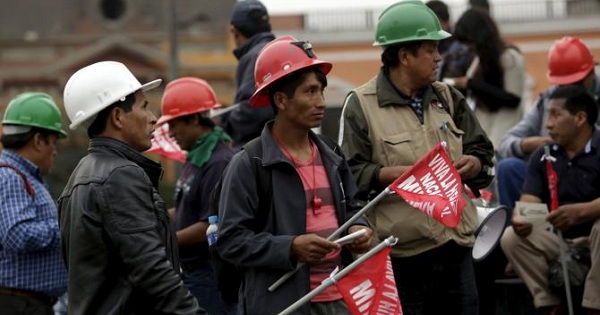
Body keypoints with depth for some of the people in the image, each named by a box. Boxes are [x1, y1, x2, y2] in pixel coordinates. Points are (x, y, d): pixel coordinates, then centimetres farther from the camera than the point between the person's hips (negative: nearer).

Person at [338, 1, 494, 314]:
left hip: (456, 245, 6)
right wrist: (394, 174, -22)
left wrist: (473, 164, -4)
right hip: (400, 254, -6)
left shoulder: (447, 98, 15)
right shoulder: (361, 105, -3)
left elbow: (483, 152, 19)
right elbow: (348, 174, -9)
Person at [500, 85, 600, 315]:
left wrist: (579, 211, -44)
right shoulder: (542, 156, 8)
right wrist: (520, 219, -27)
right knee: (511, 238, -18)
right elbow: (529, 202, -3)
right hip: (558, 239, 5)